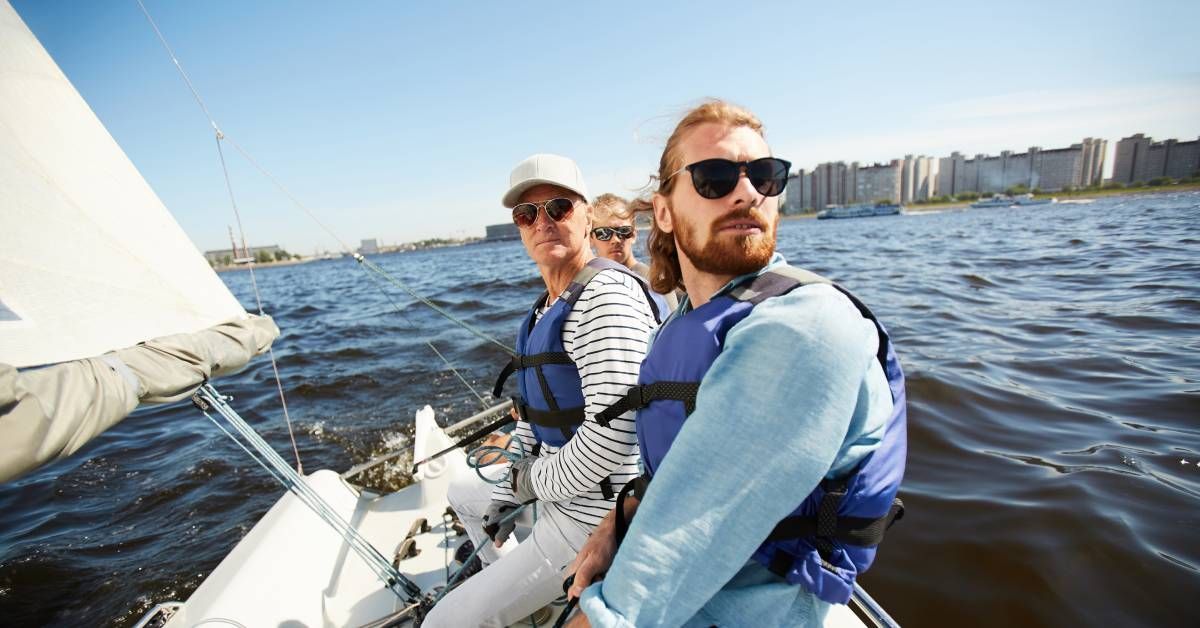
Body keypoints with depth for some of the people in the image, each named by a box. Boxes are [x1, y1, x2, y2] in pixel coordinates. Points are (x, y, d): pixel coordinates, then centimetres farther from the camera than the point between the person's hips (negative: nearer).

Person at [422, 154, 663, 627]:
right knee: (463, 493, 32)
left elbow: (610, 437, -30)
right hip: (553, 489, 9)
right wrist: (508, 495, 10)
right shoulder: (545, 308, 6)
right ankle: (505, 583, 48)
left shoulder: (607, 294, -24)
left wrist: (535, 481, -13)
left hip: (590, 514, -9)